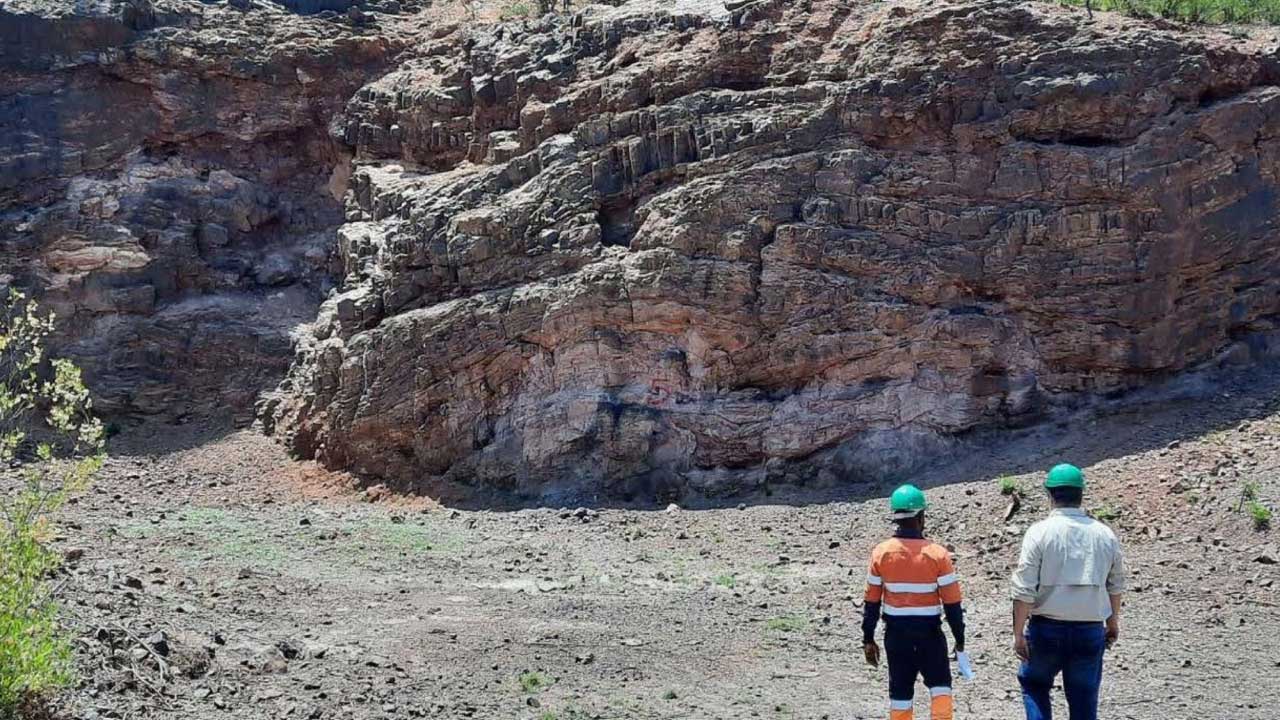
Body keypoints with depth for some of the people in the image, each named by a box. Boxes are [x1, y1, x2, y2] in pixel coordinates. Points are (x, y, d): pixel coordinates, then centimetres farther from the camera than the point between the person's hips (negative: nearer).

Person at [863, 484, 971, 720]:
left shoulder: (881, 552, -5)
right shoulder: (938, 554, -12)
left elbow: (872, 601, 0)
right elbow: (952, 603, -9)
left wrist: (868, 640, 8)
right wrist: (960, 640, 1)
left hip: (896, 633, 2)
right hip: (929, 632, -2)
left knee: (900, 690, 11)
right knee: (940, 685, 12)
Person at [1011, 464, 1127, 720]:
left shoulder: (1040, 532, -10)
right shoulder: (1105, 534, 1)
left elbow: (1024, 590, -13)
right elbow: (1116, 587, 12)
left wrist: (1018, 633, -6)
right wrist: (1113, 622, 27)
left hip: (1047, 628, -2)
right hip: (1091, 631, 3)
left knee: (1034, 683, 19)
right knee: (1085, 699, 11)